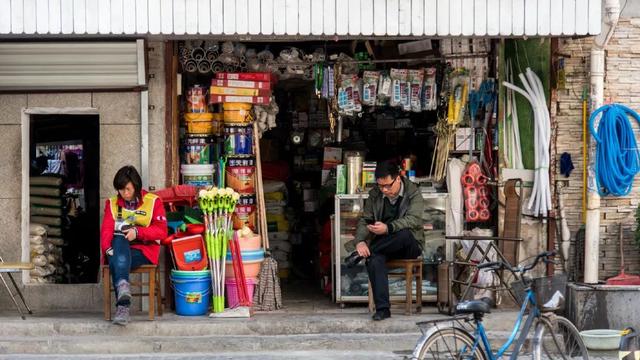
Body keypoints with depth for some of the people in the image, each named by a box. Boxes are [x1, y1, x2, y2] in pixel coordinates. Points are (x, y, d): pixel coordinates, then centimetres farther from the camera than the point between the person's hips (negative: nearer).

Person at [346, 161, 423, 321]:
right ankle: (382, 309, -38)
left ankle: (360, 254, -25)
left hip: (409, 247, -2)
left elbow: (414, 220, -23)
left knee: (405, 234, -39)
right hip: (384, 246, 2)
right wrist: (360, 241, -21)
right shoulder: (375, 194, 5)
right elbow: (365, 220, 1)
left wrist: (388, 228, -38)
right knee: (374, 259, -34)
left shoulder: (413, 193, -7)